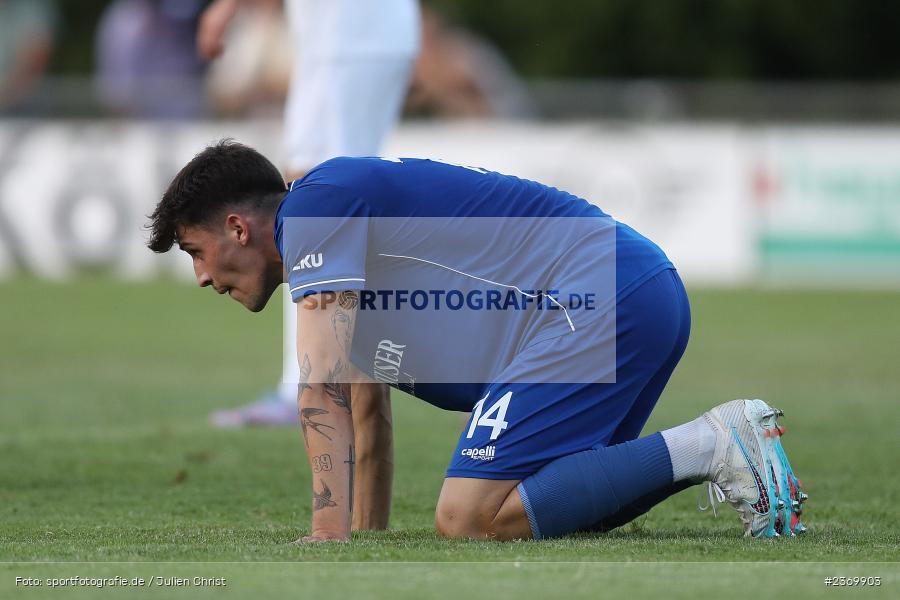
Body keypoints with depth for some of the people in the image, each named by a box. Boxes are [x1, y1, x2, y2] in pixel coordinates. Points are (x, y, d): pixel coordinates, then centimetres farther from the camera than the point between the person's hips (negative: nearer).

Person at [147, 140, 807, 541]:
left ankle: (708, 447, -16)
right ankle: (720, 447, 10)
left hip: (599, 309, -10)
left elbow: (324, 392, -12)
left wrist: (327, 542, -15)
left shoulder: (315, 205, -4)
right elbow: (366, 405, 34)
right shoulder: (349, 217, 26)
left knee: (469, 521, -17)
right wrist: (368, 533, 34)